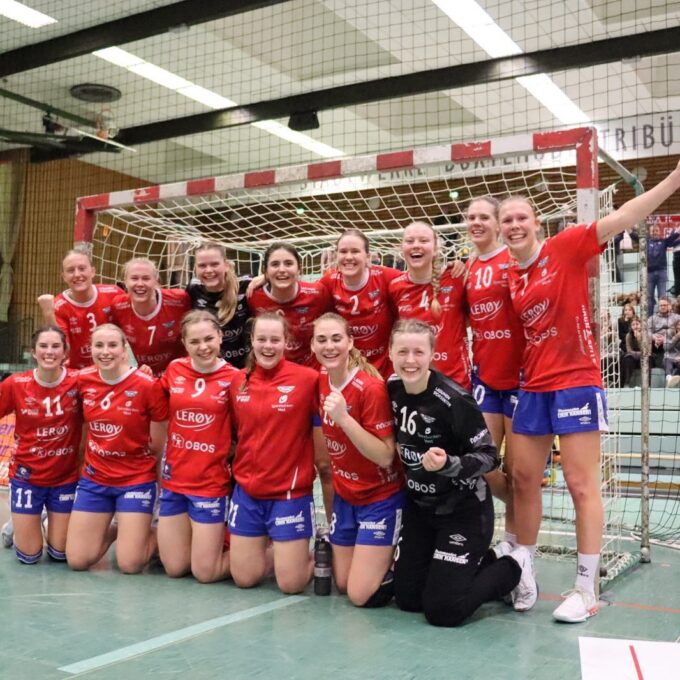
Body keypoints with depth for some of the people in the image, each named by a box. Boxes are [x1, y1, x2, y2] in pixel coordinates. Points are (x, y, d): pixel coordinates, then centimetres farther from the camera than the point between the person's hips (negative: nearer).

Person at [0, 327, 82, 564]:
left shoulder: (78, 381, -14)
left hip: (66, 478, 0)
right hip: (27, 476, 0)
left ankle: (55, 525, 42)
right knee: (29, 556, 6)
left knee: (60, 553, 10)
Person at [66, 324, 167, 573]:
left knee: (130, 564, -5)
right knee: (77, 561, 5)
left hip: (136, 480, -4)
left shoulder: (148, 385, -16)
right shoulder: (83, 381, -4)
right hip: (94, 479, 4)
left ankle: (157, 534, 26)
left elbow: (158, 444, -9)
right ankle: (112, 530, 33)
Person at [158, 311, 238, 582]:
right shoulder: (174, 370, 1)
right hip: (174, 479, 4)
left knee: (204, 573, 0)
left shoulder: (233, 378, -10)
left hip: (211, 484, -4)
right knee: (174, 568, 11)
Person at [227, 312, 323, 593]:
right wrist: (237, 471, 11)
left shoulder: (308, 378, -12)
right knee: (244, 578, 9)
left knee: (291, 583, -1)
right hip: (246, 490, 4)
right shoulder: (237, 381, 3)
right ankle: (273, 548, 38)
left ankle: (315, 555, 30)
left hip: (291, 491, -4)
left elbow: (321, 438, -6)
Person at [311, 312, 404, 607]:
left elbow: (385, 457, -27)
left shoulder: (371, 388, -24)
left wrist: (344, 418, -34)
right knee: (342, 583, 15)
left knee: (362, 595, -4)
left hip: (380, 498, -6)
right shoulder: (321, 381, -3)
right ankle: (380, 554, 38)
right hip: (345, 496, 7)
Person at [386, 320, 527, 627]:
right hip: (419, 506, 7)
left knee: (442, 611, -8)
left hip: (464, 511, -6)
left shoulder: (453, 399, -25)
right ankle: (479, 561, 30)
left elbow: (489, 456, -20)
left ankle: (514, 567, 16)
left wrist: (448, 464, -35)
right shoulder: (392, 389, -6)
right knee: (407, 599, 10)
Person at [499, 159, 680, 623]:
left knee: (582, 485, -1)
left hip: (576, 382, -6)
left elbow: (621, 219, -17)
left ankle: (587, 591, 10)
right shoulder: (511, 276, 8)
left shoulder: (566, 248, -7)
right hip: (534, 387, 6)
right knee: (523, 480, 9)